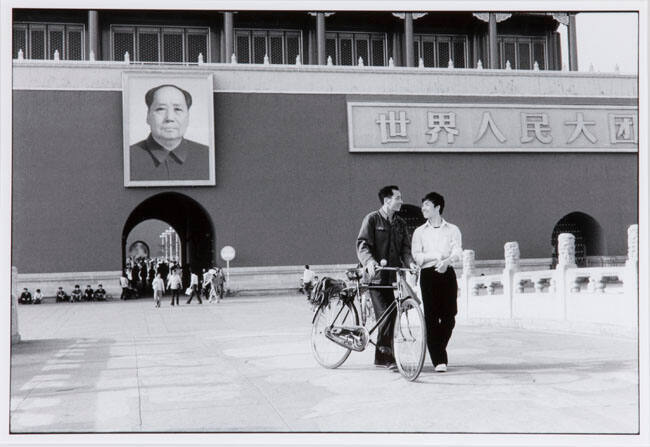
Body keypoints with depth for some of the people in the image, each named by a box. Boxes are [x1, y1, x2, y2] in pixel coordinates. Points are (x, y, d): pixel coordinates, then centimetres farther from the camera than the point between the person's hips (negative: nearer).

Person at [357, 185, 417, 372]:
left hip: (393, 275, 5)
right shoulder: (372, 219, -2)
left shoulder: (400, 223, 15)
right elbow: (362, 244, -10)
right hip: (376, 275, -5)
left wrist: (410, 261, -11)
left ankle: (383, 356, 15)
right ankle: (385, 355, -7)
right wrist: (369, 261, -29)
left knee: (392, 315, 5)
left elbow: (405, 247, 10)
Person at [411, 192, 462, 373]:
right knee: (431, 317, -8)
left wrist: (446, 261, -23)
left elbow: (458, 252, -3)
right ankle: (439, 359, -5)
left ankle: (439, 350, 21)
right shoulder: (419, 232, 12)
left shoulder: (452, 230, 12)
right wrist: (436, 255, -14)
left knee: (449, 316, -3)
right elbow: (416, 256, 1)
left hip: (447, 273, 1)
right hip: (428, 274, 0)